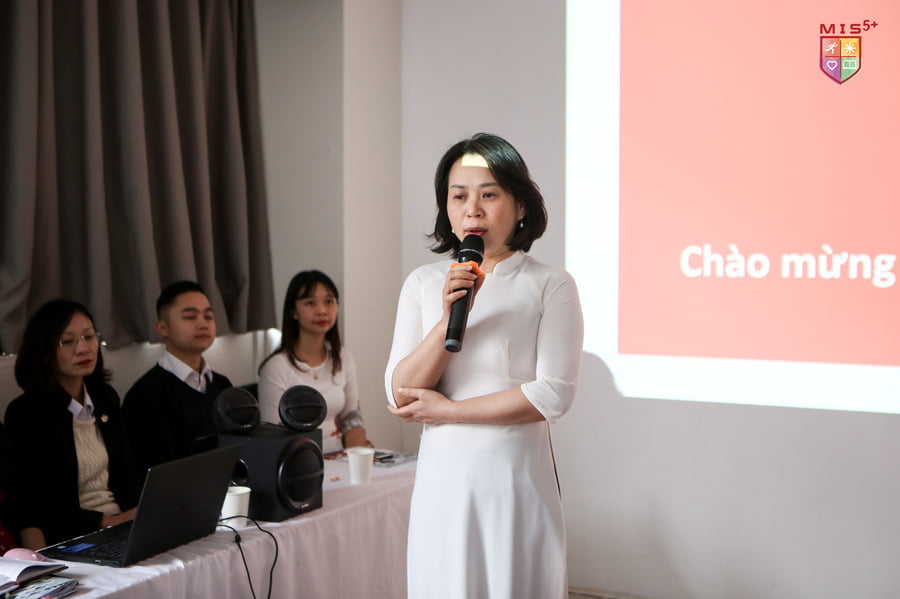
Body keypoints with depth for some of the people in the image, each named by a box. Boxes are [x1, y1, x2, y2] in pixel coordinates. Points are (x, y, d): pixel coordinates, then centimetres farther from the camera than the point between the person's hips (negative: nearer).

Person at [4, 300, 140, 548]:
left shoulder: (106, 398, 13)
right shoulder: (25, 413, -7)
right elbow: (31, 502, -10)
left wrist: (136, 514, -6)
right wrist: (104, 521, -17)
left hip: (120, 523, 7)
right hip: (68, 538, -7)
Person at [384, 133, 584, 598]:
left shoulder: (551, 285, -5)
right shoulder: (423, 284, 4)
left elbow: (553, 394, -13)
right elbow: (401, 393, -2)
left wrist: (446, 410, -10)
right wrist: (448, 320, -17)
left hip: (517, 477, -2)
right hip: (443, 476, 3)